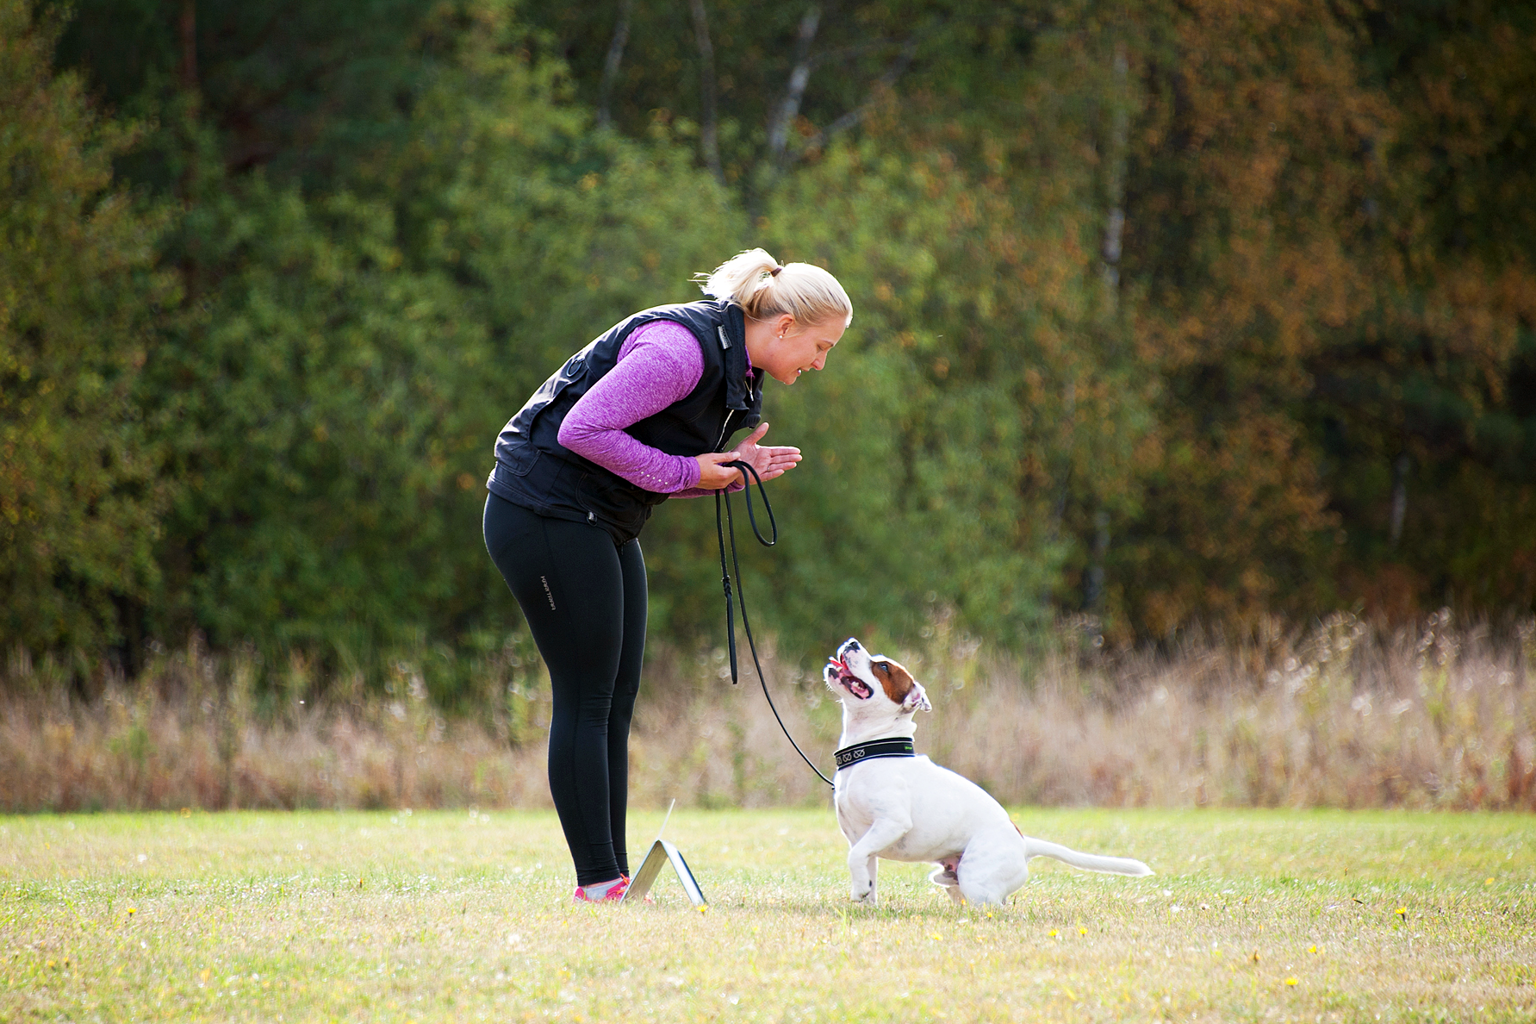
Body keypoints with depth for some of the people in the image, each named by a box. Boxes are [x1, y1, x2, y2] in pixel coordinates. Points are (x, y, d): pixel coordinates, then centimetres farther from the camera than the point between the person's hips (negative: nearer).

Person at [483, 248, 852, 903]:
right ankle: (597, 881, -5)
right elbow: (584, 429, -24)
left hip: (602, 526, 10)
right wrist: (686, 472, -18)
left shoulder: (735, 369, 12)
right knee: (586, 701, -8)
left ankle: (612, 882, 8)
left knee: (614, 704, 7)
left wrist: (732, 471, 0)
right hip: (547, 512, -10)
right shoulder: (683, 347, -20)